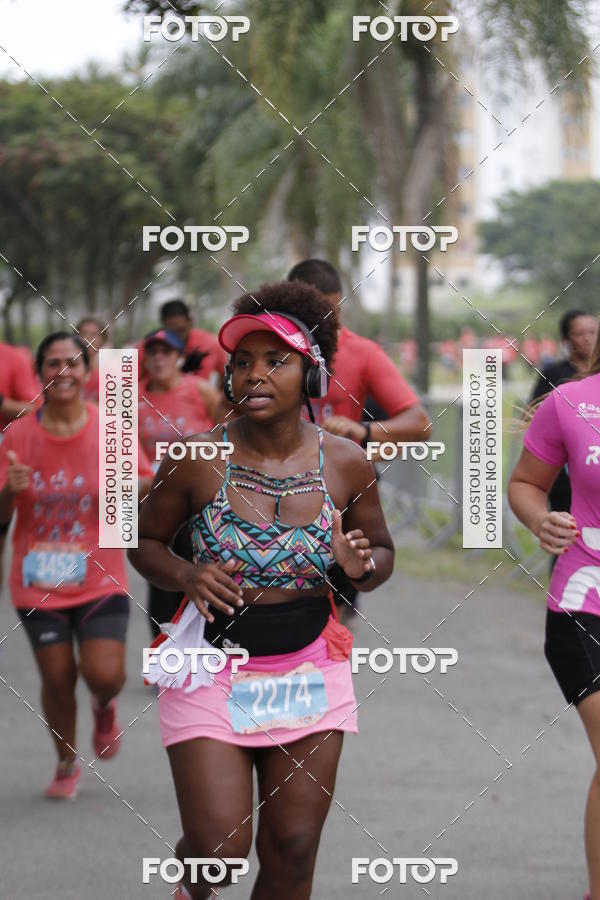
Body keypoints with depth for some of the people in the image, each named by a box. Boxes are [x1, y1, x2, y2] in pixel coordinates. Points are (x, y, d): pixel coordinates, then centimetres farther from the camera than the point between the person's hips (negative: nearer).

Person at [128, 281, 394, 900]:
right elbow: (144, 541, 5)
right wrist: (185, 577, -16)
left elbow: (383, 552, 11)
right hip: (213, 669, -2)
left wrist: (361, 566, -13)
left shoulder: (344, 463, -2)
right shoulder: (197, 460, -8)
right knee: (219, 849, -9)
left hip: (309, 673, 2)